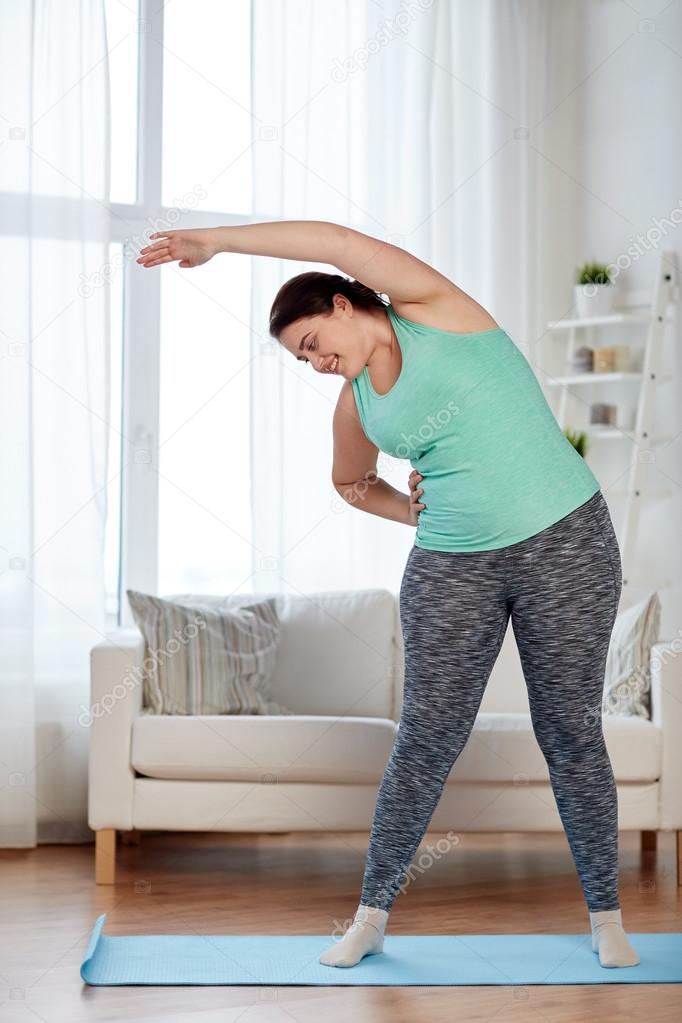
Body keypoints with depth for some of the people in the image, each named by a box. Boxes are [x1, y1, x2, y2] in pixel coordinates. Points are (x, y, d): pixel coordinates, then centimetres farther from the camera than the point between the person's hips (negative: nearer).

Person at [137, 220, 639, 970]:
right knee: (425, 742, 2)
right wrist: (419, 513, 11)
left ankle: (605, 915, 18)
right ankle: (371, 915, 15)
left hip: (566, 541, -4)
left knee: (572, 735, 3)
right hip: (455, 569, 4)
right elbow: (351, 483, 30)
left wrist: (214, 240, -13)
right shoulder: (356, 407, 10)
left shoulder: (433, 313, -4)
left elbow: (341, 242, -17)